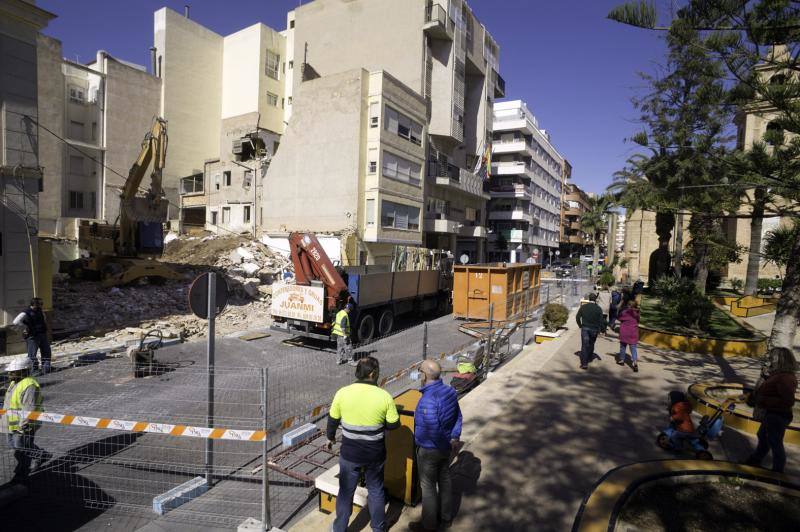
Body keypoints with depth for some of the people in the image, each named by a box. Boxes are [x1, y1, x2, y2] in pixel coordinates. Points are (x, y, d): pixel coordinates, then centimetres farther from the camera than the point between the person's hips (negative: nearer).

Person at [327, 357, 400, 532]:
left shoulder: (343, 393, -14)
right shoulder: (385, 396, -17)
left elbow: (333, 419, -1)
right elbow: (393, 424, -7)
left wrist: (330, 437, 18)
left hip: (349, 454, 0)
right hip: (375, 455, 0)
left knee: (346, 491, 20)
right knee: (376, 491, 22)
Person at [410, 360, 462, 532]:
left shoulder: (428, 399, -32)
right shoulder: (449, 391, -7)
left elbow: (432, 429, -30)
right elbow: (458, 416, 3)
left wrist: (445, 443, -14)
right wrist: (454, 437, 2)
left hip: (429, 449, -8)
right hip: (445, 447, 8)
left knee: (428, 486, 12)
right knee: (445, 480, 23)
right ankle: (446, 517, 43)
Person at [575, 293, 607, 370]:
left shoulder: (583, 306, -4)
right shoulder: (598, 308, -7)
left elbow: (577, 317, -2)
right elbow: (601, 321, -7)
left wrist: (580, 325, 11)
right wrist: (600, 329, 5)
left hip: (585, 328, 0)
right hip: (594, 330, 1)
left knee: (584, 345, -2)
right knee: (591, 344, 21)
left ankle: (584, 363, -9)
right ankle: (589, 358, 37)